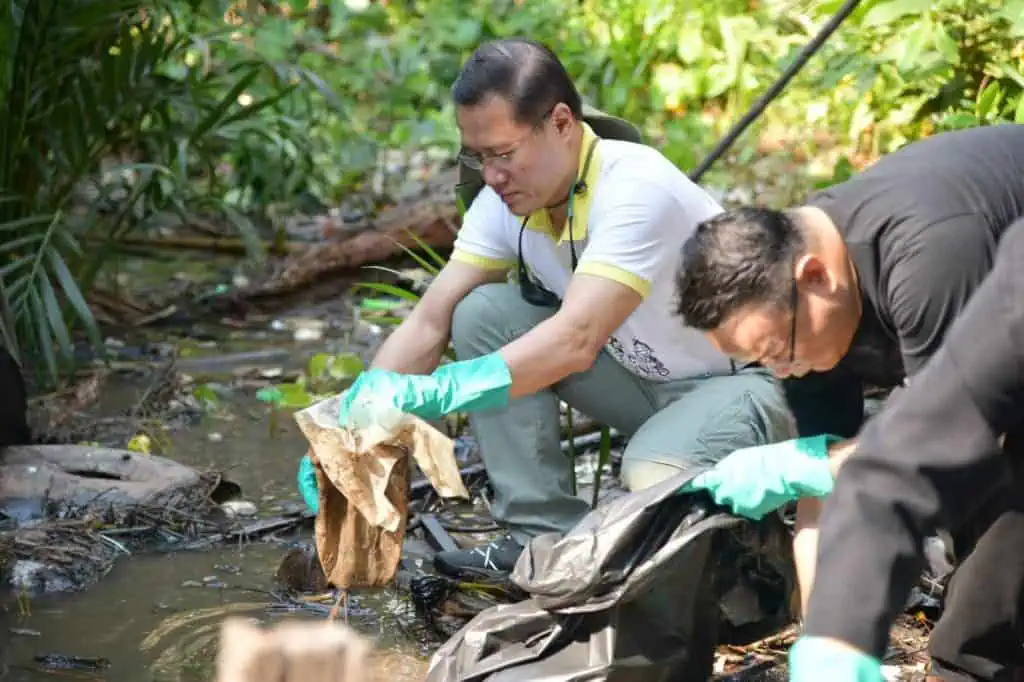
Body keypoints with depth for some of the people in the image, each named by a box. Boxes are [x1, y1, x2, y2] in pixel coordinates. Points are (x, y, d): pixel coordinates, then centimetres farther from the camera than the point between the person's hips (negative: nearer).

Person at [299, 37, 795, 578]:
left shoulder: (636, 189, -30)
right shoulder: (506, 200, -8)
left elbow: (575, 340, -41)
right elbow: (429, 324, -9)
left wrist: (435, 392, -49)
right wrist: (351, 428, -22)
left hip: (741, 378, -7)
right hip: (638, 379, 7)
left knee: (651, 478, -38)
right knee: (484, 312, -10)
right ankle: (544, 533, -6)